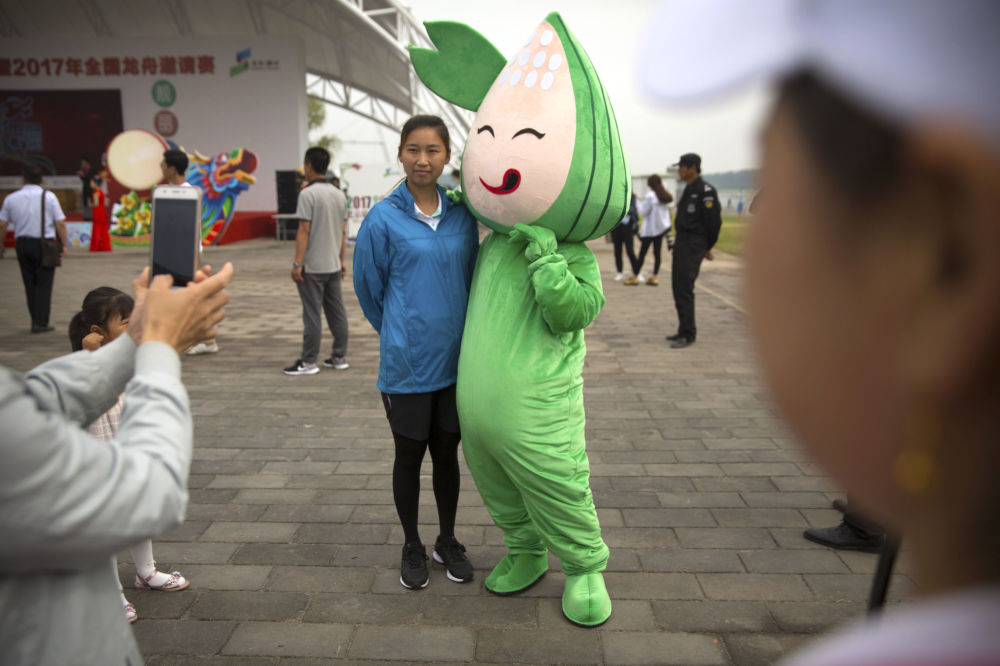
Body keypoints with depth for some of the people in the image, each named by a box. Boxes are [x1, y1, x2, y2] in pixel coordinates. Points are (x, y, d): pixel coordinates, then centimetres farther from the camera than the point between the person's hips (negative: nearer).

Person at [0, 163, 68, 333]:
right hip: (44, 244, -3)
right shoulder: (48, 197, -6)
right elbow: (60, 224, -8)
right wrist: (64, 245, 0)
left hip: (22, 243, 3)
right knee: (44, 284, 1)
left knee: (29, 283, 13)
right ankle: (41, 323, 0)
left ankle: (35, 321, 18)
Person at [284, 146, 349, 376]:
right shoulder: (339, 195, 9)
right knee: (337, 312, 10)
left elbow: (304, 230, -16)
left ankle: (308, 361, 5)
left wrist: (297, 263, -14)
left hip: (313, 267, -7)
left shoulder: (308, 193, -13)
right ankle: (339, 357, 16)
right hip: (333, 266, 7)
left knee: (312, 314, -2)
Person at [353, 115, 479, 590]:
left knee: (447, 452, 15)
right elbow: (369, 288, 2)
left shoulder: (462, 214, 0)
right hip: (406, 362, -2)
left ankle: (448, 541, 34)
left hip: (455, 358, 3)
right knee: (409, 455, 11)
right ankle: (412, 548, 31)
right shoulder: (383, 219, -9)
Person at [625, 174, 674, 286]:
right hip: (661, 228, 7)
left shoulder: (650, 195, -15)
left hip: (650, 229, -7)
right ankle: (655, 277, 8)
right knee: (657, 252, 7)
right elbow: (666, 211, 13)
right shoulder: (664, 196, 7)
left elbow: (643, 211, -12)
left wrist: (637, 202, 0)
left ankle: (635, 277, 4)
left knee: (642, 252, -1)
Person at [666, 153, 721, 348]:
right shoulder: (688, 190, 16)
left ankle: (688, 334, -6)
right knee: (678, 287, 12)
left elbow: (714, 222, -14)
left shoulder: (705, 191, -13)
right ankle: (684, 330, 22)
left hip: (693, 246, -10)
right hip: (681, 243, 10)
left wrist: (707, 248, -5)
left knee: (684, 288, -11)